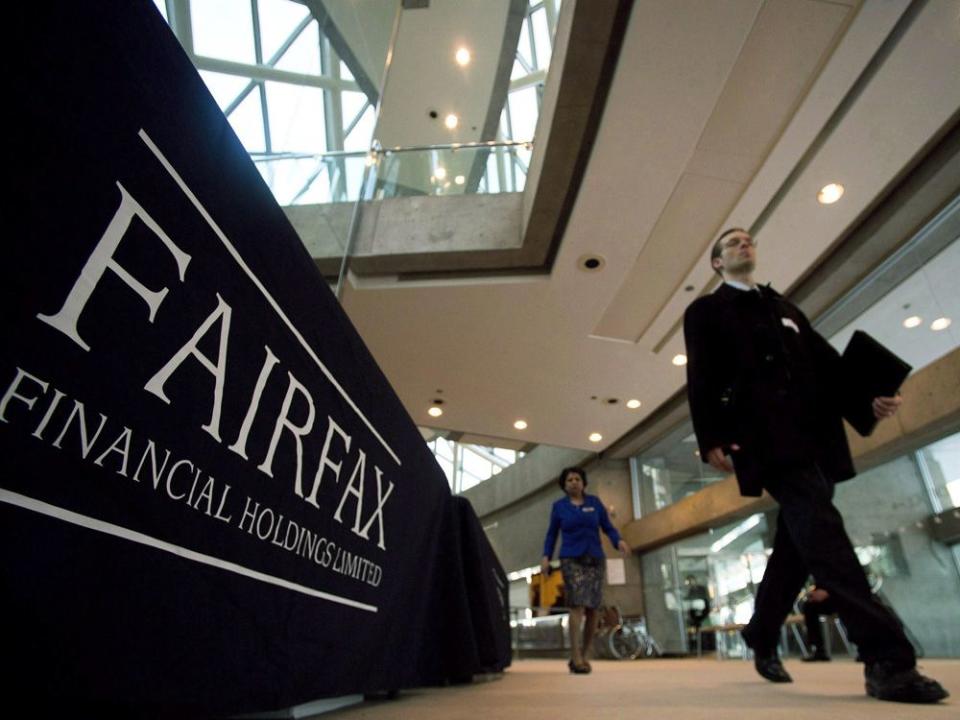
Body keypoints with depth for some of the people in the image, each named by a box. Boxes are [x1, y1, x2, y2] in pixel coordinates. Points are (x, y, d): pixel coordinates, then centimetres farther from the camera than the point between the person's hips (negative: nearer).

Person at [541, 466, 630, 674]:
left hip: (595, 560, 3)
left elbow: (607, 526, 6)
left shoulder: (594, 502, 8)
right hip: (571, 560, -2)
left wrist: (619, 541, -13)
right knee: (577, 605, -15)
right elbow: (551, 534, 8)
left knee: (592, 608, 3)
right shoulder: (559, 506, 5)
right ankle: (576, 658, -15)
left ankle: (584, 656, 15)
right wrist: (546, 556, -4)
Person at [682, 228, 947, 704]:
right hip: (767, 436, -6)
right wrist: (711, 439, -13)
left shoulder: (785, 308, 29)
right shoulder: (706, 311, 10)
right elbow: (701, 378, -1)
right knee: (819, 527, -21)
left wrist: (868, 394, 2)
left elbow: (826, 361, 20)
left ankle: (761, 638, 23)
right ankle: (886, 658, -20)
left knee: (799, 541, 7)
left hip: (816, 435, 6)